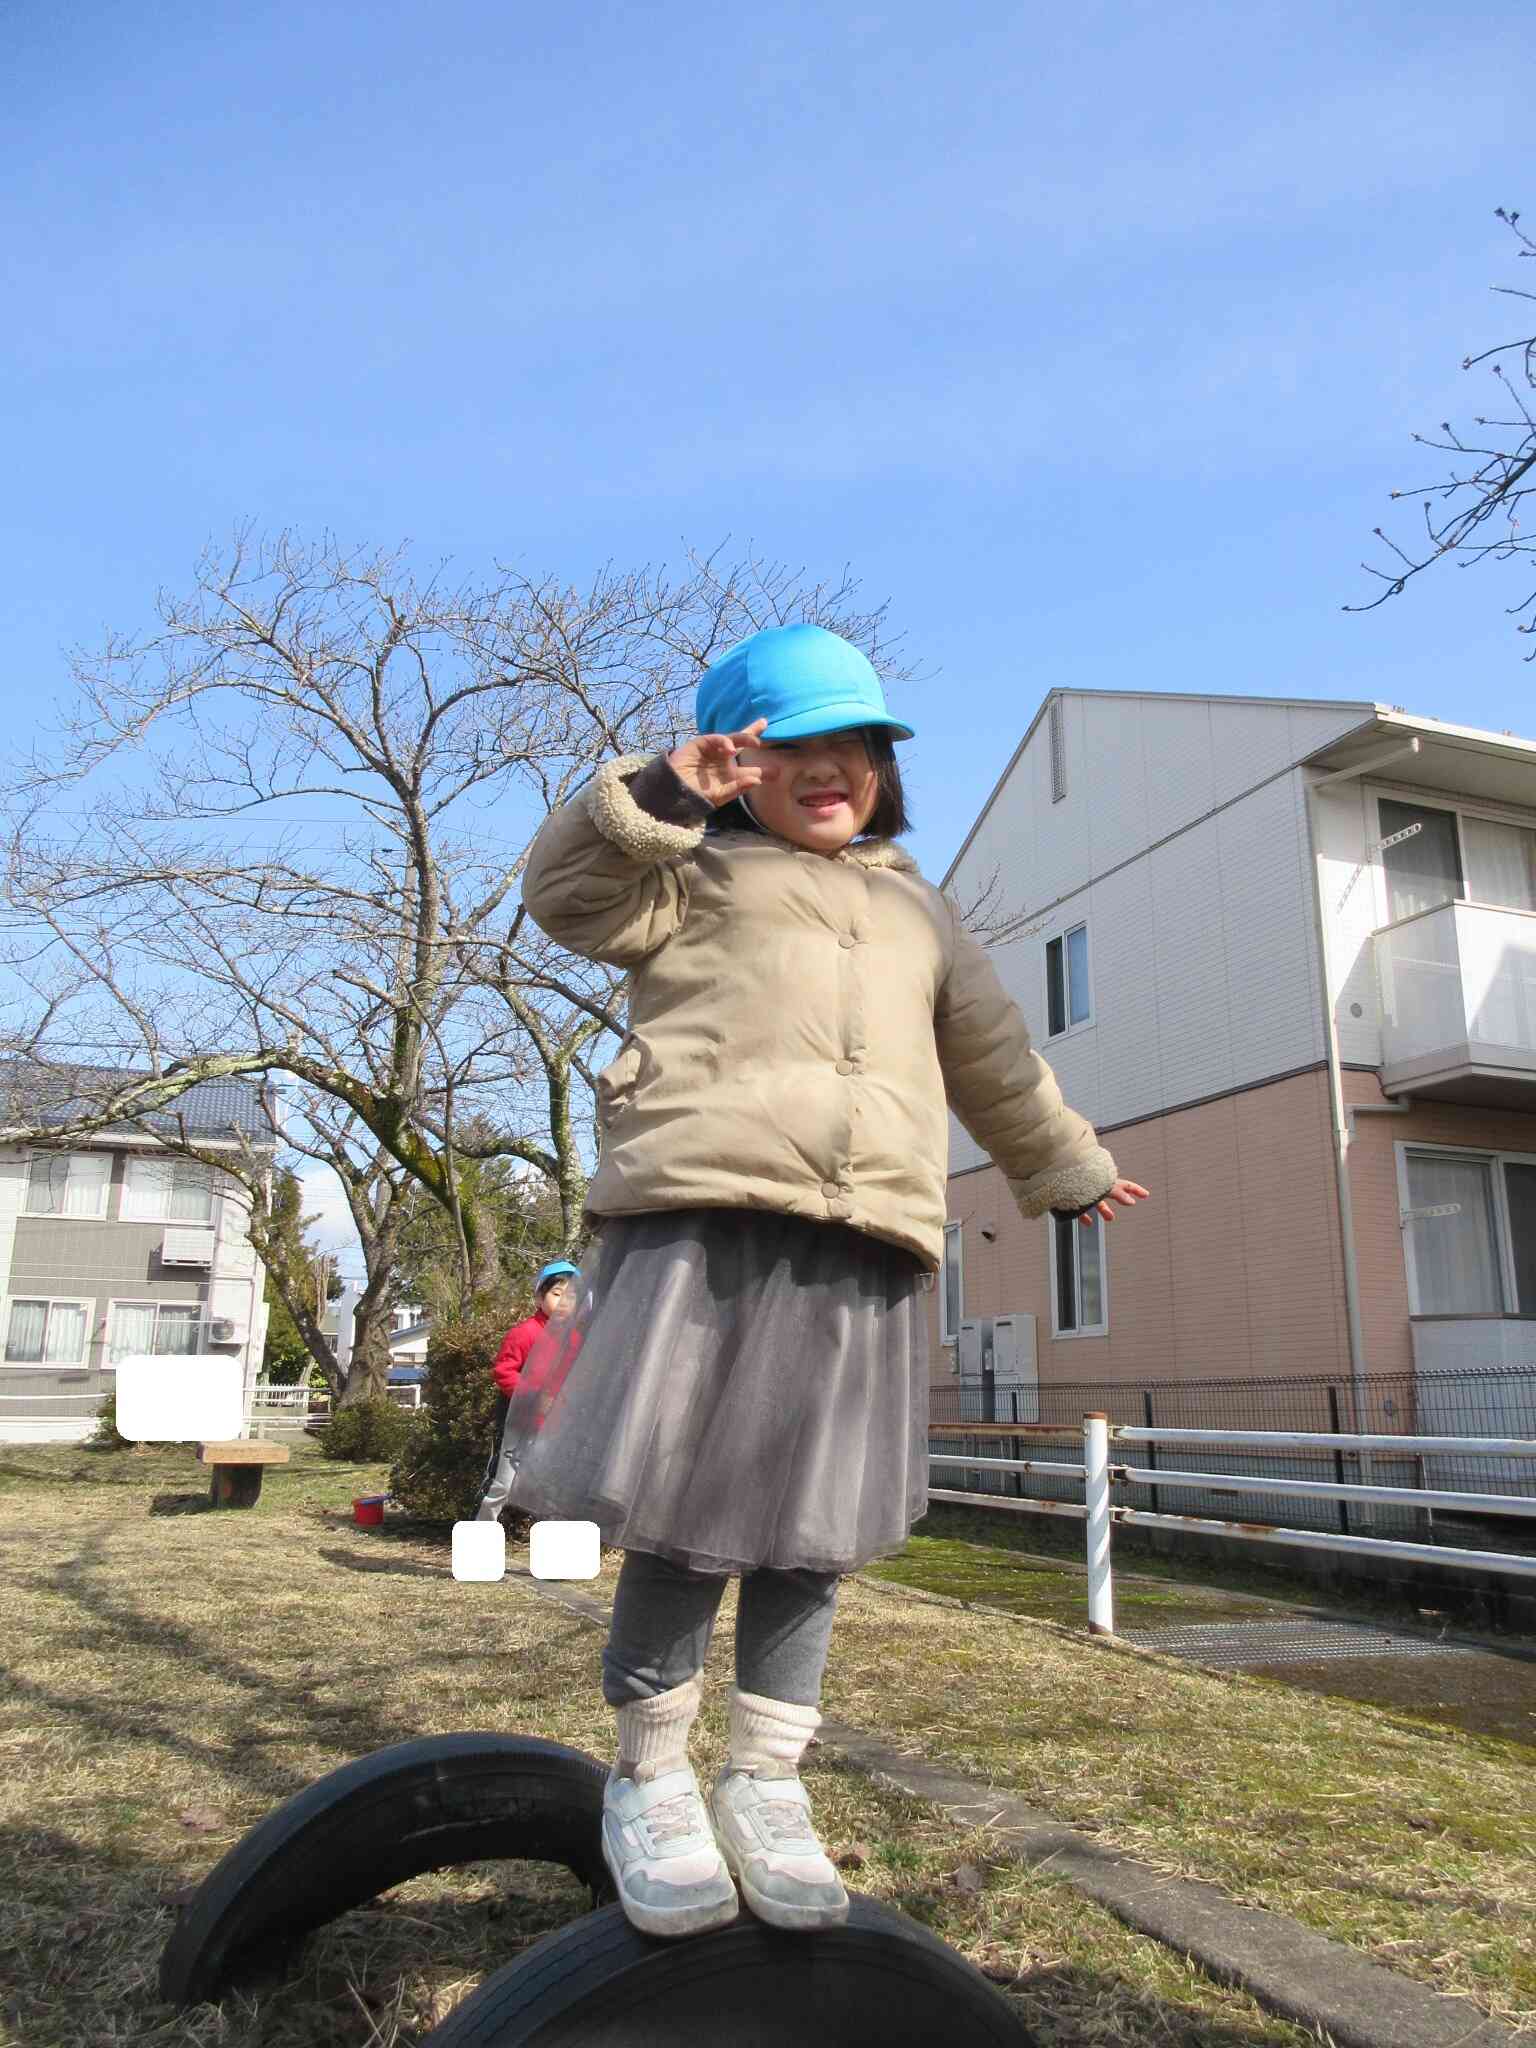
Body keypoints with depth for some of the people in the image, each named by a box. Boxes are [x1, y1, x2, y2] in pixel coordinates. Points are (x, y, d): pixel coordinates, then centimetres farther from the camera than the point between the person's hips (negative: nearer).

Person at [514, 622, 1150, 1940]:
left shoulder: (919, 910, 30)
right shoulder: (697, 874, 16)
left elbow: (995, 1060, 38)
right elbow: (567, 896, 0)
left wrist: (1068, 1166, 45)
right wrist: (657, 794, -13)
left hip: (863, 1244, 4)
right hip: (701, 1215, -4)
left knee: (812, 1527, 5)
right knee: (685, 1508, -4)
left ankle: (766, 1782, 20)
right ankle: (650, 1775, 15)